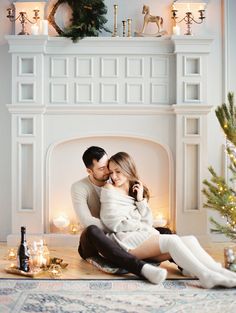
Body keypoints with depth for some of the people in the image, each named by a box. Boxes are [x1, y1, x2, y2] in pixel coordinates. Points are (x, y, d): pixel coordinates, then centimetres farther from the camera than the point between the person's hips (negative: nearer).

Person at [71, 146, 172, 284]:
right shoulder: (79, 188, -7)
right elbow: (87, 222, -22)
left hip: (119, 239, 5)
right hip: (94, 244, -4)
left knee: (164, 232, -10)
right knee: (92, 231, -41)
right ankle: (141, 267, -54)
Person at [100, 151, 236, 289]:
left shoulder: (137, 191, 22)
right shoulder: (109, 190, 5)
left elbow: (148, 223, 12)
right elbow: (115, 223, -5)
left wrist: (141, 200, 0)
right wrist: (145, 228, -1)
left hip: (145, 237, 6)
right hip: (126, 241, -6)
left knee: (190, 240, -17)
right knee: (172, 240, -31)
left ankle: (219, 271, -34)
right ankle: (206, 276, -42)